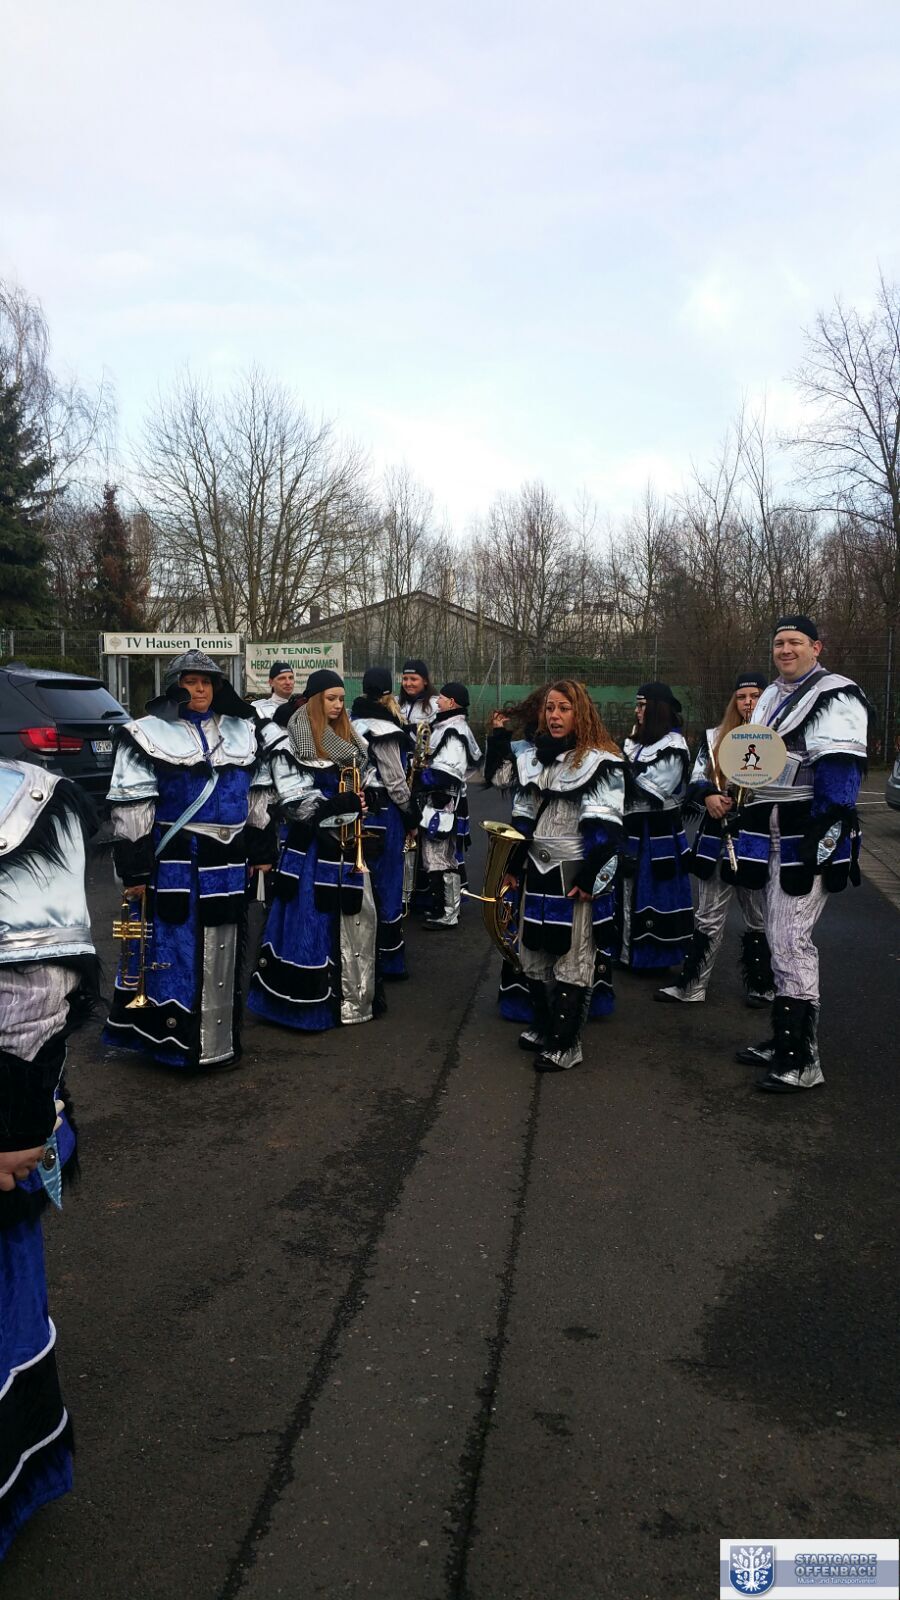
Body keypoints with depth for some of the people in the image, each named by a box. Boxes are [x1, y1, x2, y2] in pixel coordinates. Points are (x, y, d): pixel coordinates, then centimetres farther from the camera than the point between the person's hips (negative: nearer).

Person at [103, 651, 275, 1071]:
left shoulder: (242, 732, 11)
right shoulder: (149, 735, -5)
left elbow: (258, 796, 17)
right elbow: (130, 807, -7)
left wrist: (262, 850, 14)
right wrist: (134, 869, -10)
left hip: (227, 862, 5)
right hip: (174, 862, -4)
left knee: (221, 951, 13)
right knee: (173, 949, 0)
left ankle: (220, 1037, 27)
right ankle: (172, 1037, 12)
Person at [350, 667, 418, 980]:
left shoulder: (352, 721, 6)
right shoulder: (384, 731, -17)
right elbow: (395, 782, -15)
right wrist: (411, 817, -4)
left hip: (357, 809, 8)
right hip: (383, 812, -8)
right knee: (387, 884, 1)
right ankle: (389, 960, 8)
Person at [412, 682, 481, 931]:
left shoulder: (453, 732, -18)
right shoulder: (447, 727, 15)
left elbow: (448, 773, -25)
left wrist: (419, 777, -18)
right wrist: (422, 770, 10)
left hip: (443, 806, -11)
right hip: (437, 803, 11)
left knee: (441, 860, -4)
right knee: (440, 857, 17)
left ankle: (447, 915, 3)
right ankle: (443, 906, 28)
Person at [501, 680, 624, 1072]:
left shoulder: (601, 763, -11)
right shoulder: (532, 757, 11)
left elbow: (605, 830, -15)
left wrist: (589, 879, -19)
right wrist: (513, 867, 14)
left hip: (577, 877, -7)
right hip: (538, 872, 7)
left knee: (572, 959, 0)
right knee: (534, 952, 14)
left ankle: (565, 1045, 9)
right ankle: (544, 1028, 31)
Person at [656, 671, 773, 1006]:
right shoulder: (714, 738, 9)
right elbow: (695, 780, 9)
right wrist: (709, 796, -12)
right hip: (718, 839, 4)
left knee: (759, 917, 10)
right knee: (708, 917, 9)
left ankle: (761, 986, 23)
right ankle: (691, 986, 15)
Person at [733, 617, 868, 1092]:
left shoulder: (836, 696, -9)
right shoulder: (770, 698, 19)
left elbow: (840, 771, -18)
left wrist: (825, 834, -24)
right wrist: (750, 830, 16)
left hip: (809, 833, -9)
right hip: (772, 833, 9)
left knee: (790, 939, -11)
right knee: (779, 936, 15)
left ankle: (802, 1060, -3)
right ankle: (783, 1039, 28)